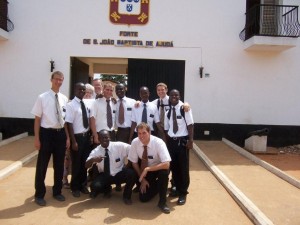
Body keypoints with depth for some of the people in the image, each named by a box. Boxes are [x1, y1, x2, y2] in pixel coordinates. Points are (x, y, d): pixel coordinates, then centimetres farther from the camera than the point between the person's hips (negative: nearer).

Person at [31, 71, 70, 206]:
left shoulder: (64, 99, 3)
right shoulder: (42, 98, -8)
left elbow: (65, 120, 8)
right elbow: (37, 119, -7)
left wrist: (67, 137, 7)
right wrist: (37, 138, -9)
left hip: (60, 134, 4)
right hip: (47, 133, -4)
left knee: (59, 165, 15)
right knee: (42, 165, 7)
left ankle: (57, 192, 33)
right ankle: (39, 195, 26)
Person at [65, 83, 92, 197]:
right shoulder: (71, 105, -13)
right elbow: (69, 124, -15)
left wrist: (90, 135, 5)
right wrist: (74, 141, -17)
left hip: (86, 136, 5)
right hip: (77, 137, -5)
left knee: (85, 162, 16)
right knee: (76, 162, 8)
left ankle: (83, 185, 34)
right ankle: (75, 187, 28)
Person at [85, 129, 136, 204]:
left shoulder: (119, 146, -15)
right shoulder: (96, 151, -10)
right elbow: (86, 166, -18)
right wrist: (93, 159, -39)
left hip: (120, 174, 0)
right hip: (104, 175, 1)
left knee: (132, 173, -31)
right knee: (94, 186, -29)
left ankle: (126, 196, -2)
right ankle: (107, 189, 11)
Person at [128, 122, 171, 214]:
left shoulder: (158, 142, -29)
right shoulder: (135, 142, -19)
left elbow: (166, 164, -36)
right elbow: (134, 162, -7)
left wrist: (147, 169, -38)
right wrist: (142, 179, -10)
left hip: (158, 168, -3)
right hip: (145, 170, 3)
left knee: (164, 172, -38)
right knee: (143, 198, -6)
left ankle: (162, 202, -17)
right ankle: (155, 186, 26)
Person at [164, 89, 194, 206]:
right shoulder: (167, 112, 7)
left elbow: (190, 125, -10)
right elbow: (166, 129, 10)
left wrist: (190, 140, -15)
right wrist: (166, 142, 6)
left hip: (182, 141, -4)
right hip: (171, 141, 5)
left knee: (183, 167, 3)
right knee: (173, 166, 12)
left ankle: (183, 193, 16)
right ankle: (176, 188, 30)